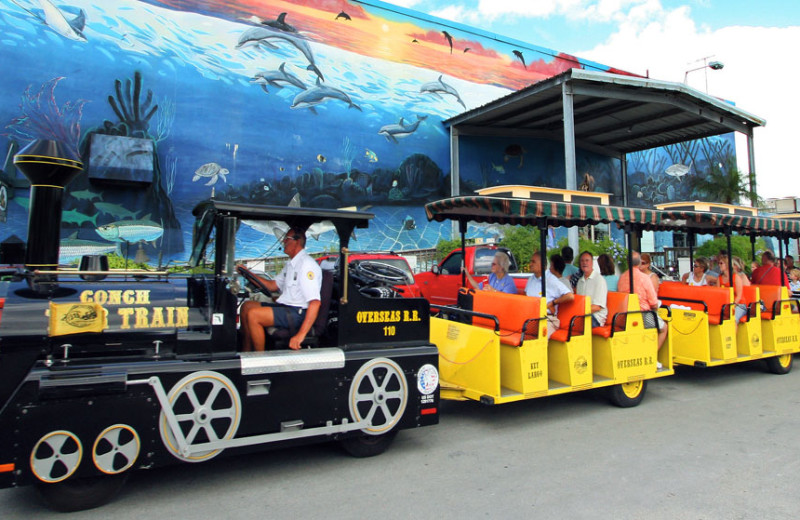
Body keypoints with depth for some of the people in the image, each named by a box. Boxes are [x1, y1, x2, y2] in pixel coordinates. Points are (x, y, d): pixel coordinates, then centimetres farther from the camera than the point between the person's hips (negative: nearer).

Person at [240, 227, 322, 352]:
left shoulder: (307, 264, -18)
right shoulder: (290, 264, 16)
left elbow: (315, 303, -26)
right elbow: (273, 285, 25)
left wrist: (301, 335, -32)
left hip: (299, 313, -10)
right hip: (285, 307, 10)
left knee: (253, 315, -21)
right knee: (247, 306, 10)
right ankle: (246, 351, 15)